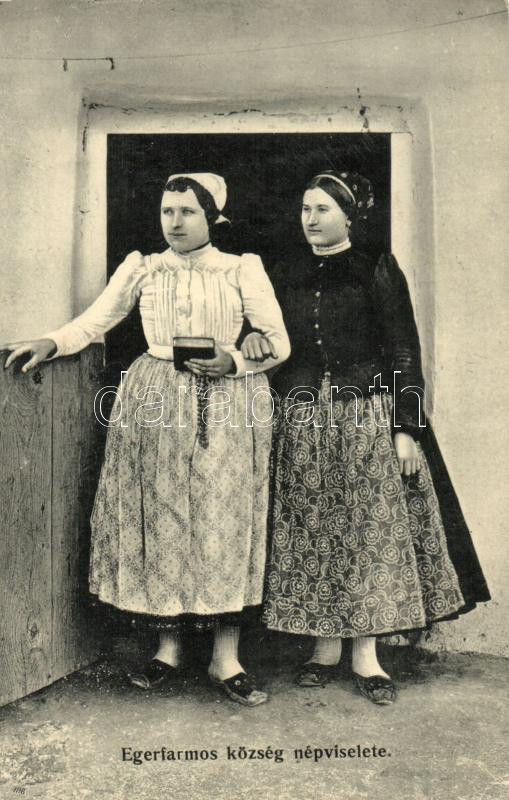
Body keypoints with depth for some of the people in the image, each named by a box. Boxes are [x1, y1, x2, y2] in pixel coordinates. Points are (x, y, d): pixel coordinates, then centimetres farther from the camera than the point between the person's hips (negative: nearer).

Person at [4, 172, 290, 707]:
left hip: (226, 405, -1)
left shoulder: (243, 269, 7)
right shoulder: (140, 268, 12)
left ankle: (226, 660, 6)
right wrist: (51, 343, -8)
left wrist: (234, 361, -12)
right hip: (155, 402, 2)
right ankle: (167, 649, 17)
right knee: (160, 520, 3)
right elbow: (93, 321, 10)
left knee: (224, 523, -3)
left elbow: (278, 343, 4)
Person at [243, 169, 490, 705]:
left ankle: (365, 654, 12)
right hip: (302, 421, 3)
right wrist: (252, 337, -6)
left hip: (368, 417, -3)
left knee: (371, 529, 0)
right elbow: (273, 347, 18)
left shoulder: (378, 272, 1)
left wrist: (406, 429, -10)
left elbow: (404, 353, -3)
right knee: (311, 533, 5)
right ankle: (325, 646, 18)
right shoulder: (286, 277, 12)